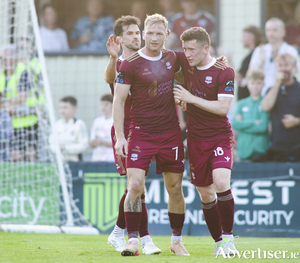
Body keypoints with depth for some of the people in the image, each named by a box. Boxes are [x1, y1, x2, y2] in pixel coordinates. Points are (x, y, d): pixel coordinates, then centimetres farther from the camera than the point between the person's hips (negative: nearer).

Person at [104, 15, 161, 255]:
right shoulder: (118, 64, 0)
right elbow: (109, 78, -23)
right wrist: (113, 57, -44)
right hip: (124, 129, -5)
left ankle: (118, 233, 21)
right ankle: (145, 239, -9)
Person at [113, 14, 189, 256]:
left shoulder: (172, 59, 7)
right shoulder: (130, 65, -6)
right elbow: (118, 100, -5)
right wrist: (120, 137, -11)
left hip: (170, 133, 4)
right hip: (141, 133, -4)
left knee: (175, 188, 6)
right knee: (135, 185, -14)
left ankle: (177, 240, 18)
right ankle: (133, 240, -9)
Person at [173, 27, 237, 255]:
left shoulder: (224, 72, -11)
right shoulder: (185, 62, 3)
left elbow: (223, 108, -16)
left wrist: (191, 98, -16)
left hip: (220, 137, -5)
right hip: (196, 140, 5)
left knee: (221, 183, -24)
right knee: (205, 194, 6)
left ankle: (228, 237, -11)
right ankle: (219, 242, 19)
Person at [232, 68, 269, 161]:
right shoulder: (241, 104, 12)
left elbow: (263, 127, -9)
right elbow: (234, 124, -1)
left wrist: (243, 124, -4)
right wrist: (254, 123, -9)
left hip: (261, 150, -3)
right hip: (244, 150, 3)